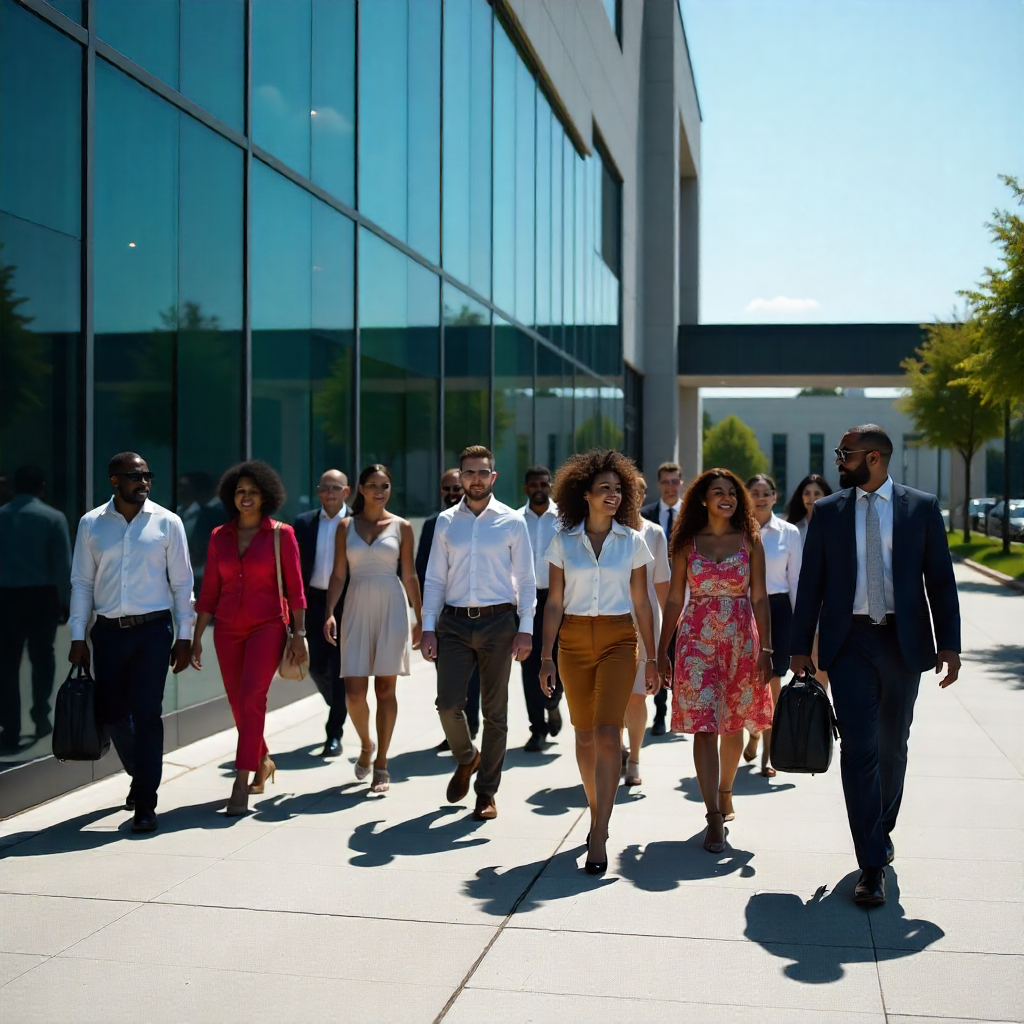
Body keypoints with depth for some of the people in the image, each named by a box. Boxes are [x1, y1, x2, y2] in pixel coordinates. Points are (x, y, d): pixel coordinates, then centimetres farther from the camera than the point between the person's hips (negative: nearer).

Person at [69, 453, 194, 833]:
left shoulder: (167, 522, 0)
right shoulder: (91, 524, 4)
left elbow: (181, 583, 2)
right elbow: (82, 583, 7)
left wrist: (183, 636, -1)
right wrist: (77, 637, 4)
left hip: (153, 630, -2)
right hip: (108, 631, 2)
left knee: (146, 715, -5)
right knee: (110, 714, 9)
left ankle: (145, 804, 2)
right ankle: (141, 774, 36)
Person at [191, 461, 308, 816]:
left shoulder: (281, 534, -2)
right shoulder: (219, 537, 8)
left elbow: (295, 587, -2)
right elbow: (209, 591, 10)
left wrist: (299, 633, -9)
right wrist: (197, 637, 7)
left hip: (268, 626, -4)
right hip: (228, 629, 4)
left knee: (251, 697, -18)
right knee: (239, 705, 10)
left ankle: (241, 786, -16)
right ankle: (263, 762, 35)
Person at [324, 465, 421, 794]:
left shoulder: (401, 526, 5)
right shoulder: (346, 526, 7)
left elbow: (409, 575, 8)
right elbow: (339, 574, 5)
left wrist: (420, 617, 7)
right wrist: (329, 613, -6)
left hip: (392, 608, -1)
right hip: (357, 609, 1)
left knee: (385, 688, 1)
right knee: (354, 691, -5)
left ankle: (381, 763, 12)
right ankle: (366, 746, 24)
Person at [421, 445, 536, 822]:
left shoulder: (512, 522, 3)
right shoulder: (446, 522, 8)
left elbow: (526, 580, 2)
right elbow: (435, 579, 8)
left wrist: (525, 629, -6)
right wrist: (428, 628, 0)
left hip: (498, 622, -1)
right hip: (454, 624, 1)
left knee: (495, 712, 5)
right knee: (448, 704, -7)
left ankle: (487, 792, 18)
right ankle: (466, 758, 25)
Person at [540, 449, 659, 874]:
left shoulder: (632, 541, 3)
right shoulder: (564, 541, 3)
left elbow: (641, 604, 6)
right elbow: (554, 603, 4)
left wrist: (651, 659, 5)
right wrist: (546, 656, -1)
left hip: (618, 640, -1)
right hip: (574, 640, 2)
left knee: (607, 734, -12)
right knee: (585, 736, 10)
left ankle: (599, 838, -12)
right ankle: (597, 811, 32)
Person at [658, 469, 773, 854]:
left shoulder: (749, 540, 4)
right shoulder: (687, 542, 3)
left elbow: (759, 598, 2)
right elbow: (674, 599, 6)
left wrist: (765, 648, -5)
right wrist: (661, 649, 5)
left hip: (740, 639, 1)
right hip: (697, 638, -1)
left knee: (733, 724, 11)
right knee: (703, 725, -9)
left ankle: (724, 794, 34)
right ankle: (714, 818, -10)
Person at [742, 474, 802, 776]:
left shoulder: (789, 532, 3)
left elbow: (795, 580, 6)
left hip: (777, 608, 0)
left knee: (772, 683, -1)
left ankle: (767, 755, 7)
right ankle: (754, 733, 32)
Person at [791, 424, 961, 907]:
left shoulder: (921, 506, 3)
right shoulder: (827, 510, 5)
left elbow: (940, 579, 3)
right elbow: (811, 582, 6)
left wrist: (949, 644, -2)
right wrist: (801, 646, 3)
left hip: (903, 642, 1)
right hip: (849, 643, 0)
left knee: (893, 745, 13)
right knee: (859, 749, -7)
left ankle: (881, 831, 36)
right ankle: (872, 865, -4)